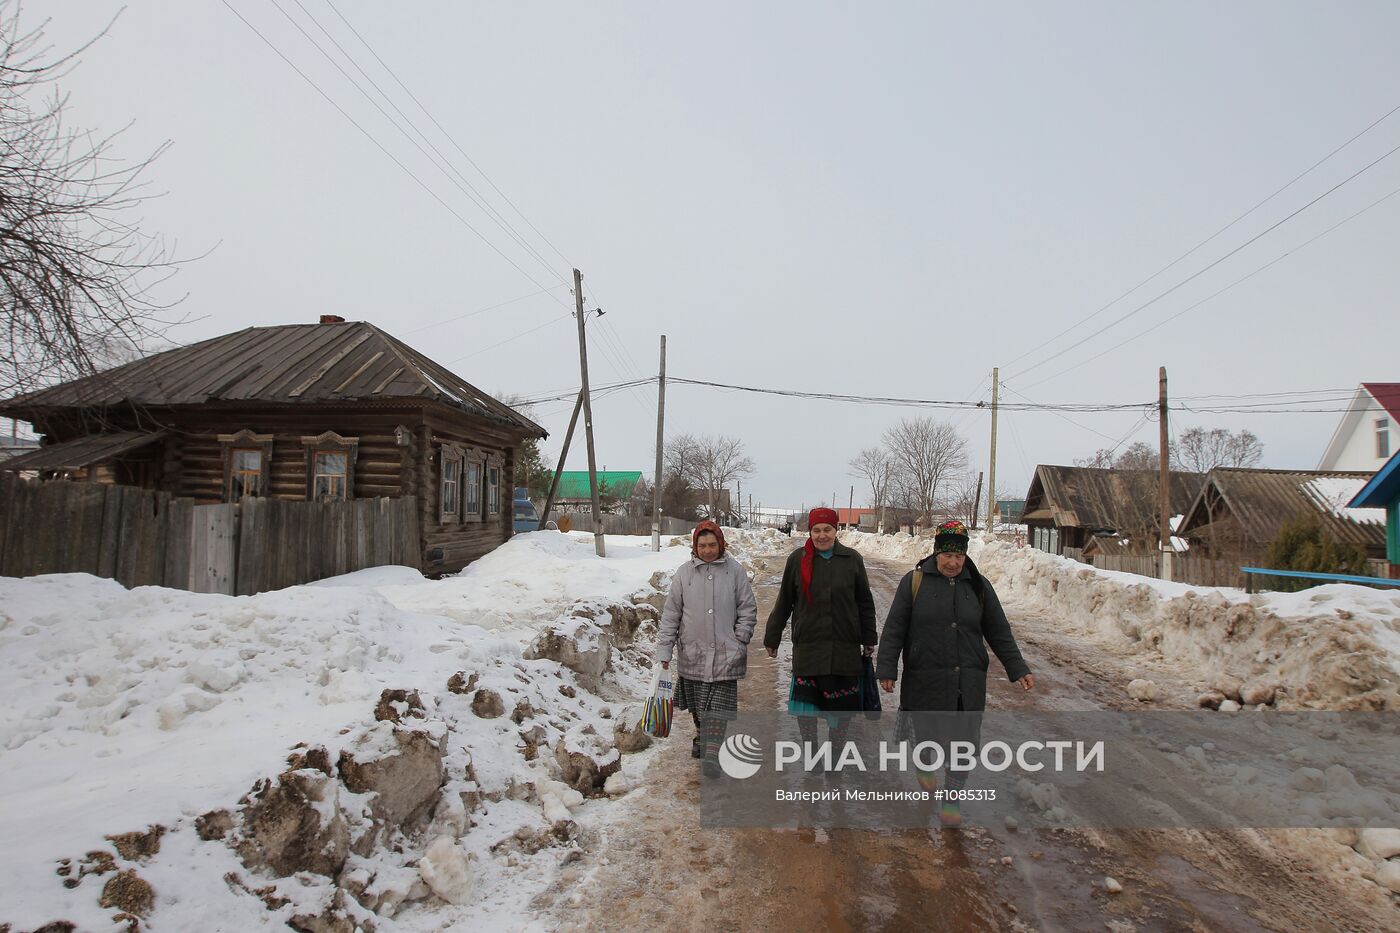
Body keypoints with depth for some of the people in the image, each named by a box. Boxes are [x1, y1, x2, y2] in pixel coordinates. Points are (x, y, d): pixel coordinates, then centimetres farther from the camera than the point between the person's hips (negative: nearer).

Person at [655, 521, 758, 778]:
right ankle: (702, 737, 41)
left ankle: (712, 753, -1)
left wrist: (740, 641, -5)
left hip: (724, 653, -2)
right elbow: (671, 614, 1)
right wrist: (664, 651, -2)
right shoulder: (684, 572, -3)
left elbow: (748, 609, 2)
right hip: (692, 653, 2)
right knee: (697, 705, 18)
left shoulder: (734, 570, -5)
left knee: (718, 707, -6)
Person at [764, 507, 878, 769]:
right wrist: (772, 638, 10)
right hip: (807, 647, -1)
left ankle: (834, 762, 29)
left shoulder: (852, 559, 1)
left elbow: (865, 603, 9)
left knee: (839, 710, 9)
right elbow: (783, 603, 6)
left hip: (844, 648, 1)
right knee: (804, 711, -1)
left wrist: (869, 639, 10)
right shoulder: (797, 559, -2)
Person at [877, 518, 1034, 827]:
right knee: (929, 737, 8)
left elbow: (999, 633, 11)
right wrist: (887, 670, -8)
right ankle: (925, 766, 44)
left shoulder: (978, 586, 4)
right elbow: (894, 631, -4)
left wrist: (1018, 669, 6)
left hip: (968, 684, 2)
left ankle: (952, 799, 25)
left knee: (964, 742, 4)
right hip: (925, 682, -2)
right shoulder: (914, 581, -5)